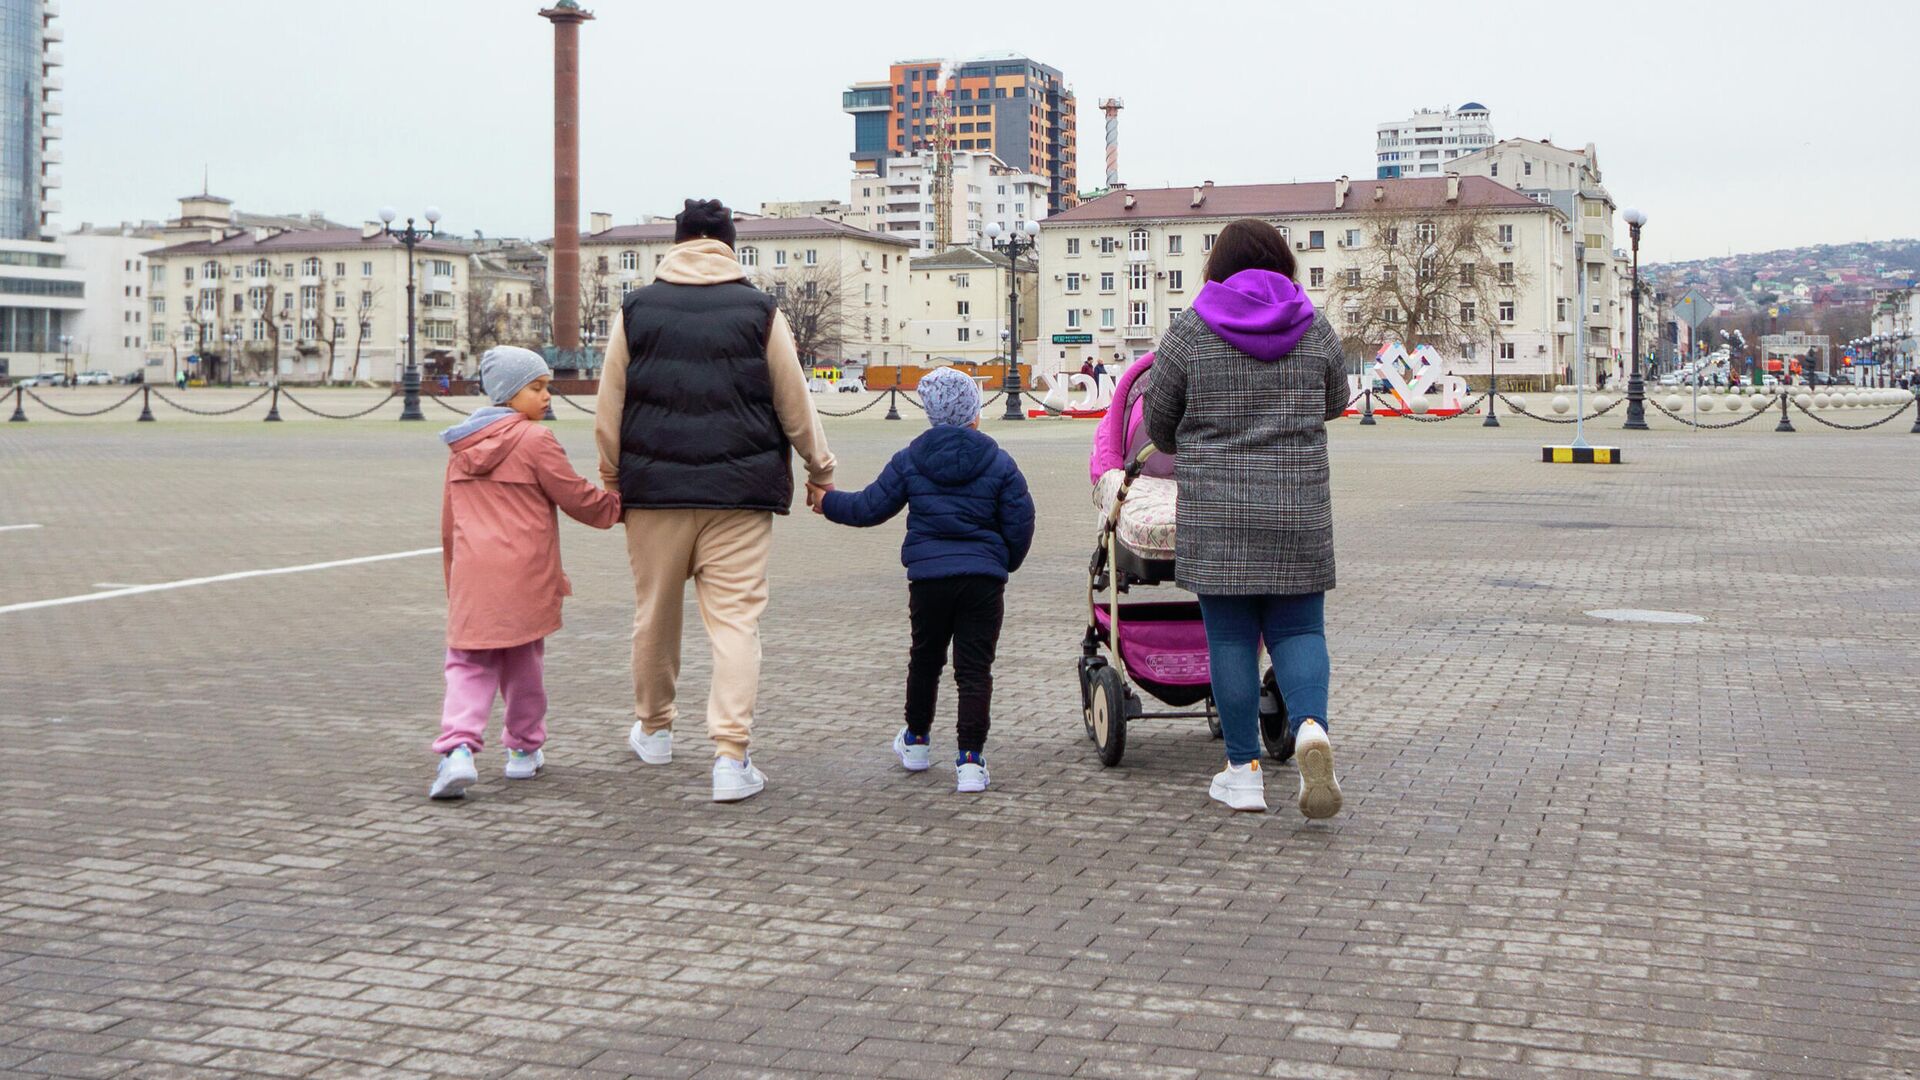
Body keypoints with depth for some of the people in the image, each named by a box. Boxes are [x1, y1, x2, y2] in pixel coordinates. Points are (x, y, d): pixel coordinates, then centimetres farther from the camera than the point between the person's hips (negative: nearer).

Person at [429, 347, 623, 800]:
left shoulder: (461, 447, 14)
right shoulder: (535, 440, -7)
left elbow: (448, 524, 19)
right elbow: (577, 498, -2)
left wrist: (453, 576, 26)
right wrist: (619, 507, 15)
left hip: (472, 575, 4)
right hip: (523, 575, -4)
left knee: (469, 665, 3)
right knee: (522, 663, 12)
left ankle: (457, 748, -17)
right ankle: (524, 750, 25)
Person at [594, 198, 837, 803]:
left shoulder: (637, 309, 4)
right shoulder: (759, 311, 1)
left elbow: (609, 409, 6)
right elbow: (795, 406, 4)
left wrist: (611, 480, 17)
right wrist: (821, 471, 17)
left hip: (655, 487, 2)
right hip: (739, 493, -2)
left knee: (655, 613, 16)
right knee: (735, 618, -2)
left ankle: (653, 730, 33)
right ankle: (731, 757, -10)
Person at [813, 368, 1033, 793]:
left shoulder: (909, 460, 2)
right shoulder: (999, 463, -1)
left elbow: (870, 507, 6)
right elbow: (1020, 522, 0)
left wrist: (828, 502, 25)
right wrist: (1005, 563, 19)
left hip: (927, 577, 2)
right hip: (983, 581, -2)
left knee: (925, 658, 21)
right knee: (975, 668, 0)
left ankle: (916, 740, 36)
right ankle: (970, 759, -7)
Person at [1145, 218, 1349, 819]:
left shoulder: (1190, 330, -2)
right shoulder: (1314, 328, 4)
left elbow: (1158, 419, 7)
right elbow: (1334, 403, 19)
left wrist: (1184, 452, 29)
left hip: (1216, 510, -1)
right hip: (1299, 509, 2)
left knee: (1230, 636, 5)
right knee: (1297, 627, 9)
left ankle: (1244, 769, 8)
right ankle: (1310, 727, -16)